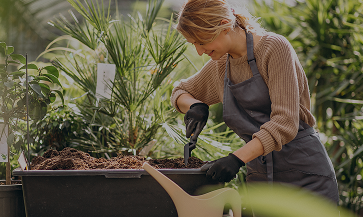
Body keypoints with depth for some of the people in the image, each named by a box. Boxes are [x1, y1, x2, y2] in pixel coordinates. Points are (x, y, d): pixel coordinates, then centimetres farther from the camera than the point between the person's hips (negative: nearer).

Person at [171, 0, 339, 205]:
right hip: (259, 176, 6)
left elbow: (285, 123, -21)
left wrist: (237, 158, -30)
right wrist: (195, 106, 0)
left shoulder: (274, 48, -14)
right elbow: (180, 93, 25)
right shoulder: (220, 67, 7)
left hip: (305, 174, -6)